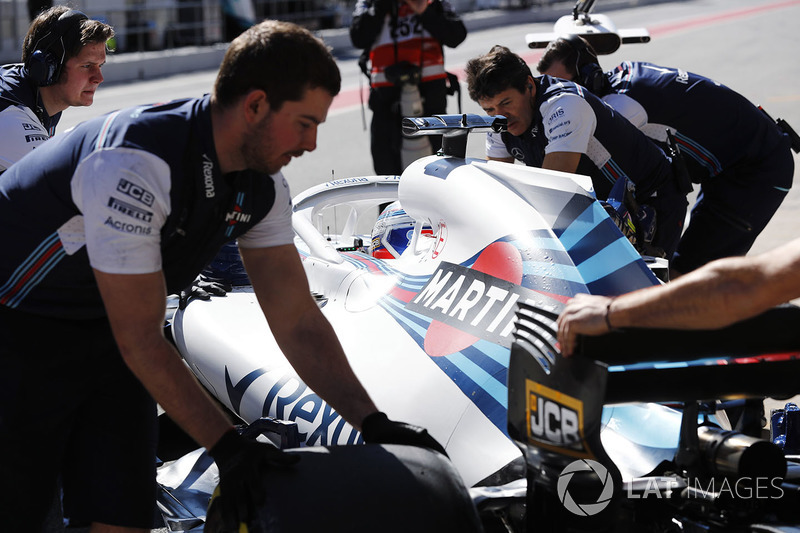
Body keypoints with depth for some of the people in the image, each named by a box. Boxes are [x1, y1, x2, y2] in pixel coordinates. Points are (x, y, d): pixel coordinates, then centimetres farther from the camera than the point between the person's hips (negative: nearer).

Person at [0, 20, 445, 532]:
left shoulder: (261, 186, -7)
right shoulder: (134, 167, -33)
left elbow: (297, 320, -3)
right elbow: (140, 340, -27)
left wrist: (373, 422, -12)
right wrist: (226, 445, -24)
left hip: (104, 335, 7)